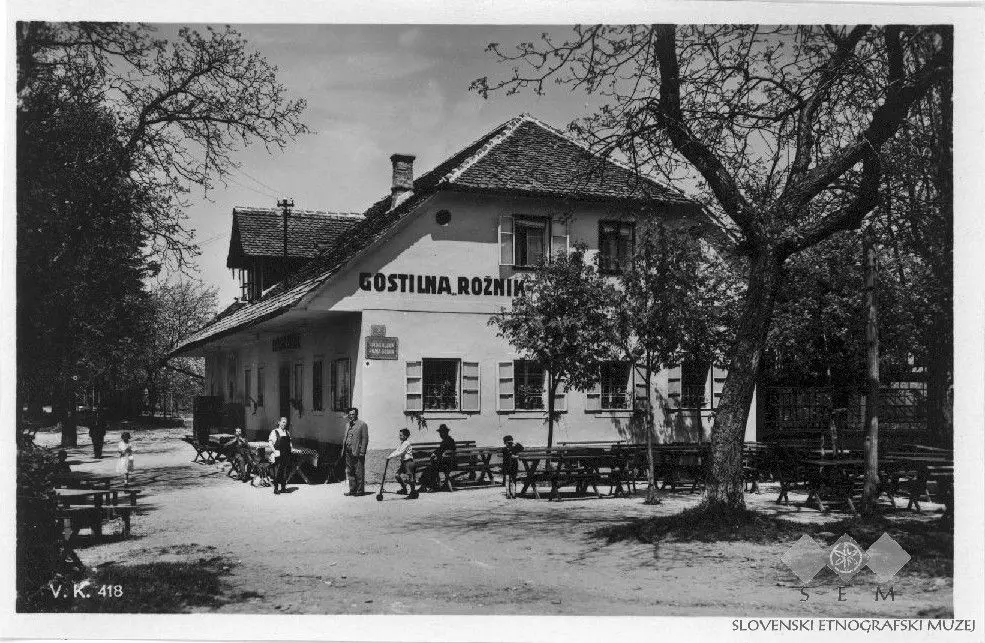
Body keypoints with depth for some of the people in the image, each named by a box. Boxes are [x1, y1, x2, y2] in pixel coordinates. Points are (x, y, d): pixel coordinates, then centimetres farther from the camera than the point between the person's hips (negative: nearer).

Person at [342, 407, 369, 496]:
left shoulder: (362, 424, -3)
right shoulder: (348, 425, 19)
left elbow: (365, 439, -8)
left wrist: (362, 452, -14)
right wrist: (343, 450, 11)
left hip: (357, 452, -7)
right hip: (348, 452, 7)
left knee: (359, 473, -4)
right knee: (350, 472, 9)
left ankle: (360, 490, 1)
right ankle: (352, 490, 16)